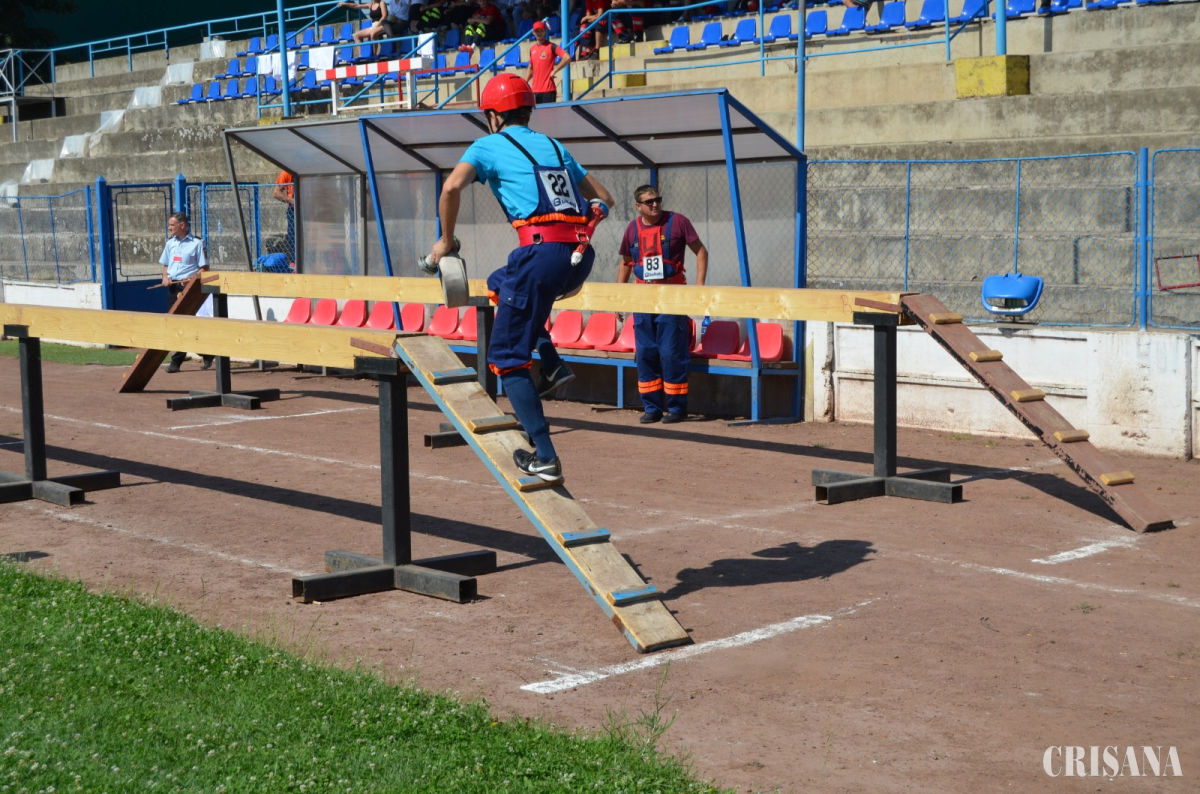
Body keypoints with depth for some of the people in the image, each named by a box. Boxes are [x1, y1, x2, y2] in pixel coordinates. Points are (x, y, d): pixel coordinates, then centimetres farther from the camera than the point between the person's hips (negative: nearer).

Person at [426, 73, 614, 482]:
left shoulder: (488, 145, 9)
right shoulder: (554, 146, 25)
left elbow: (452, 187, -9)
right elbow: (603, 199, 27)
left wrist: (446, 241, 3)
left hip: (543, 250, -6)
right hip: (582, 257, 6)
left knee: (506, 356, 5)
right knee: (500, 286, 33)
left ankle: (545, 457, -4)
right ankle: (552, 364, 15)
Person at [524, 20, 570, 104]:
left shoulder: (551, 46, -5)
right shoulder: (532, 48, 15)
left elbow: (567, 57, -16)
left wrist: (554, 71, -14)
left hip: (548, 90, -6)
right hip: (535, 90, 6)